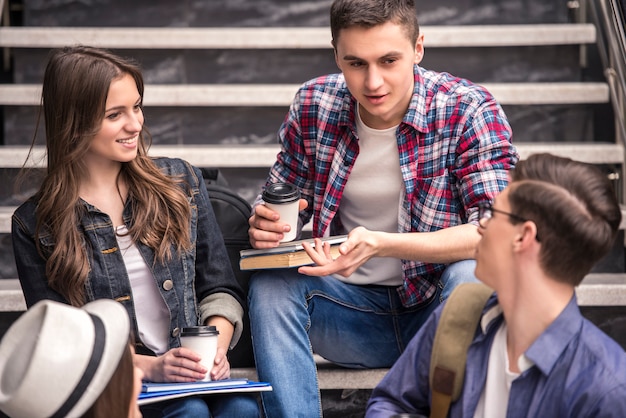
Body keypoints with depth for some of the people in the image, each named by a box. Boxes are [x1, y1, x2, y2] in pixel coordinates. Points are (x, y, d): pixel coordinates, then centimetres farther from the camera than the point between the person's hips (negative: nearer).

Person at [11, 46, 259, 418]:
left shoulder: (181, 182, 10)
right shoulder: (36, 226, 1)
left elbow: (220, 288, 12)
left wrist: (216, 346, -10)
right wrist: (150, 366, -17)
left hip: (193, 373, 3)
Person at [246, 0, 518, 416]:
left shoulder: (469, 110, -14)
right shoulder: (314, 105, -4)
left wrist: (381, 244, -37)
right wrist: (265, 224, -17)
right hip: (353, 309, 3)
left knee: (471, 274, -34)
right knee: (271, 284, -23)